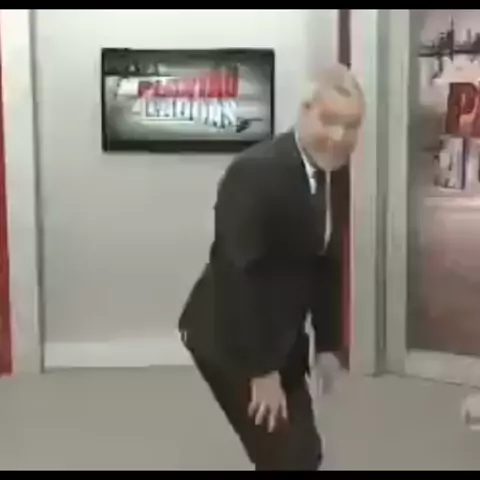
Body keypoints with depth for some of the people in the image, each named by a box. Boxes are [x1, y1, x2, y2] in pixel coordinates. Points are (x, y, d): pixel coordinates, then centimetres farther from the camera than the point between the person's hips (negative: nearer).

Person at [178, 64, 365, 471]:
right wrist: (261, 371, -22)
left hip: (282, 337, 8)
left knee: (301, 453, 13)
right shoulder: (256, 171, -23)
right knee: (293, 456, -6)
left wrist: (328, 344, 11)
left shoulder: (336, 174, 2)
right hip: (230, 338, -8)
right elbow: (237, 276, -25)